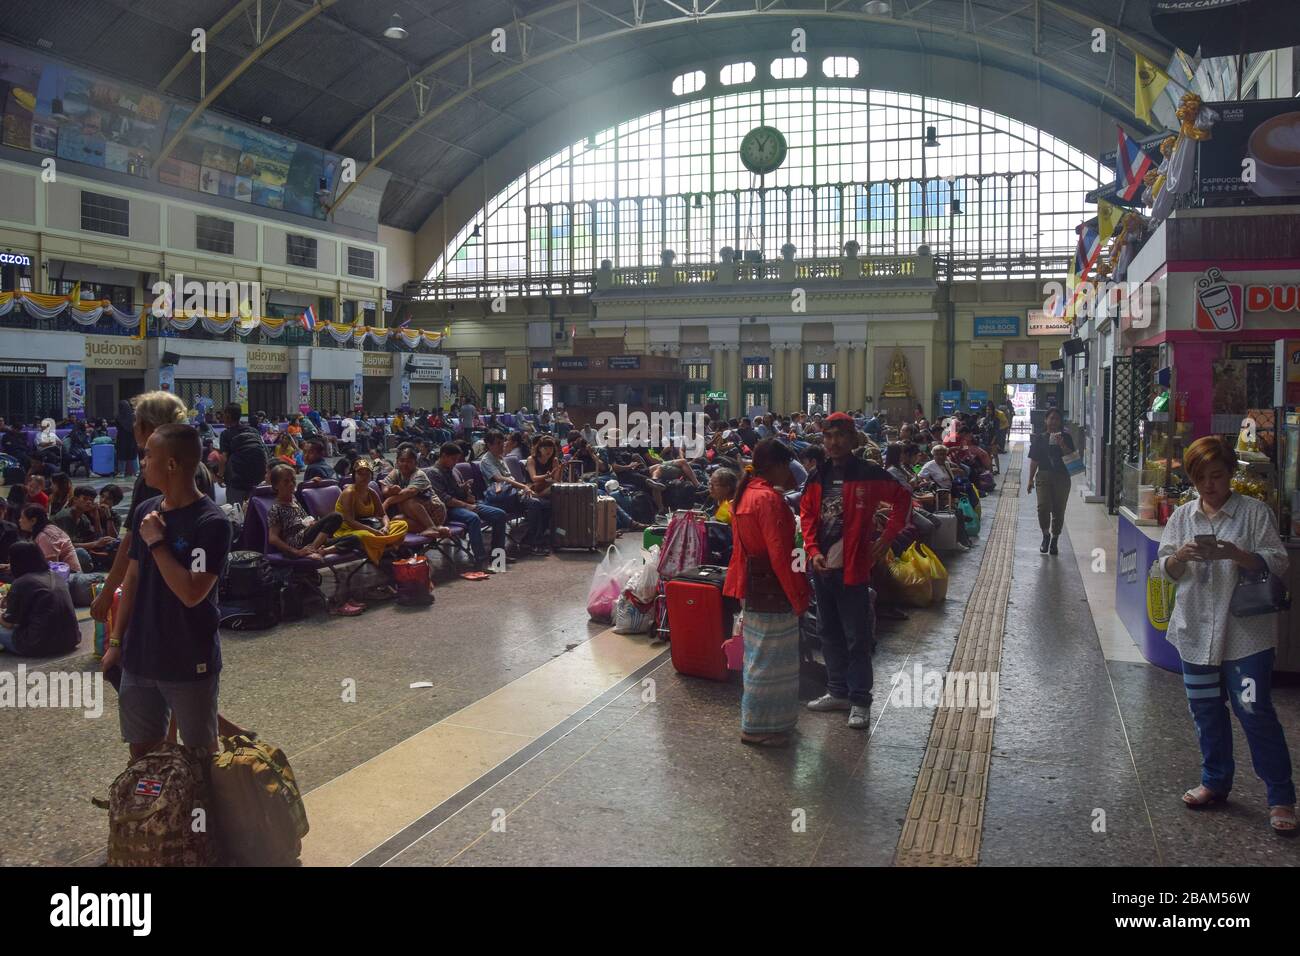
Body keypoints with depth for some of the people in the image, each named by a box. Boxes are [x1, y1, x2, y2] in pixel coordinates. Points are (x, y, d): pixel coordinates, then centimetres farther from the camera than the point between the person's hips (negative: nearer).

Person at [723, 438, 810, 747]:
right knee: (771, 658, 1)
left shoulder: (745, 493, 10)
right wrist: (799, 596, -16)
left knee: (759, 655, 20)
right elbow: (780, 554, -23)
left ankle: (756, 719, 32)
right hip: (771, 589, -10)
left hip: (751, 585, 10)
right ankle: (759, 727, 11)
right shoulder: (769, 499, -21)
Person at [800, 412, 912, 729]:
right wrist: (813, 551, -4)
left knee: (856, 637, 0)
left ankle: (860, 701, 10)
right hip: (822, 568, 6)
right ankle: (838, 692, 28)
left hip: (852, 568, -6)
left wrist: (886, 539, -6)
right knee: (829, 633, 15)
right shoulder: (817, 478, 7)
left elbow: (902, 498, -2)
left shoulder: (868, 475, -8)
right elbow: (807, 516, 10)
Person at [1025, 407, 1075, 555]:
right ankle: (1046, 535, 8)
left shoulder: (1066, 437, 5)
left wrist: (1061, 444, -19)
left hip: (1062, 477, 0)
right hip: (1043, 476, 0)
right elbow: (1034, 460, 9)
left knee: (1058, 510, 4)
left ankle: (1054, 539, 18)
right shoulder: (1039, 438, 7)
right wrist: (1030, 479, 5)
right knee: (1043, 506, -15)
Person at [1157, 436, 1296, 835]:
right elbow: (1166, 569, 7)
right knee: (1206, 711, 14)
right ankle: (1215, 782, 31)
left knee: (1255, 711, -6)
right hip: (1197, 630, 4)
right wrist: (1180, 557, -15)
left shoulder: (1254, 512, -5)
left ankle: (1281, 797, 6)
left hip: (1245, 631, -4)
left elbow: (1277, 563, -8)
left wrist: (1235, 554, -25)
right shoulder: (1183, 516, 7)